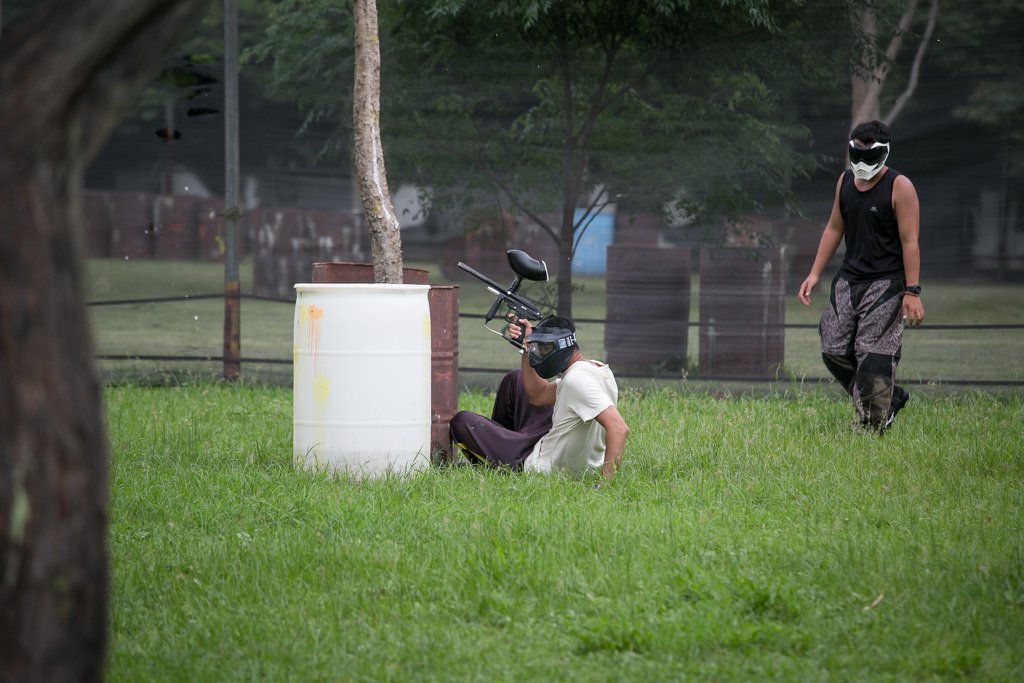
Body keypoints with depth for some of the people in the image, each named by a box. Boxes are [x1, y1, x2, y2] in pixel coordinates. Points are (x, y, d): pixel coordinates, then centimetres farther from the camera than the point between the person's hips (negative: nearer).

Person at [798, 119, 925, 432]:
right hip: (849, 278, 7)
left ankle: (873, 424, -4)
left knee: (874, 356, -12)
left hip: (886, 283, -7)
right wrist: (815, 274, 15)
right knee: (834, 351, 3)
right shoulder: (845, 181, 9)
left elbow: (910, 241, -13)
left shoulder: (899, 188, -10)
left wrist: (912, 292, -17)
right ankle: (891, 397, 20)